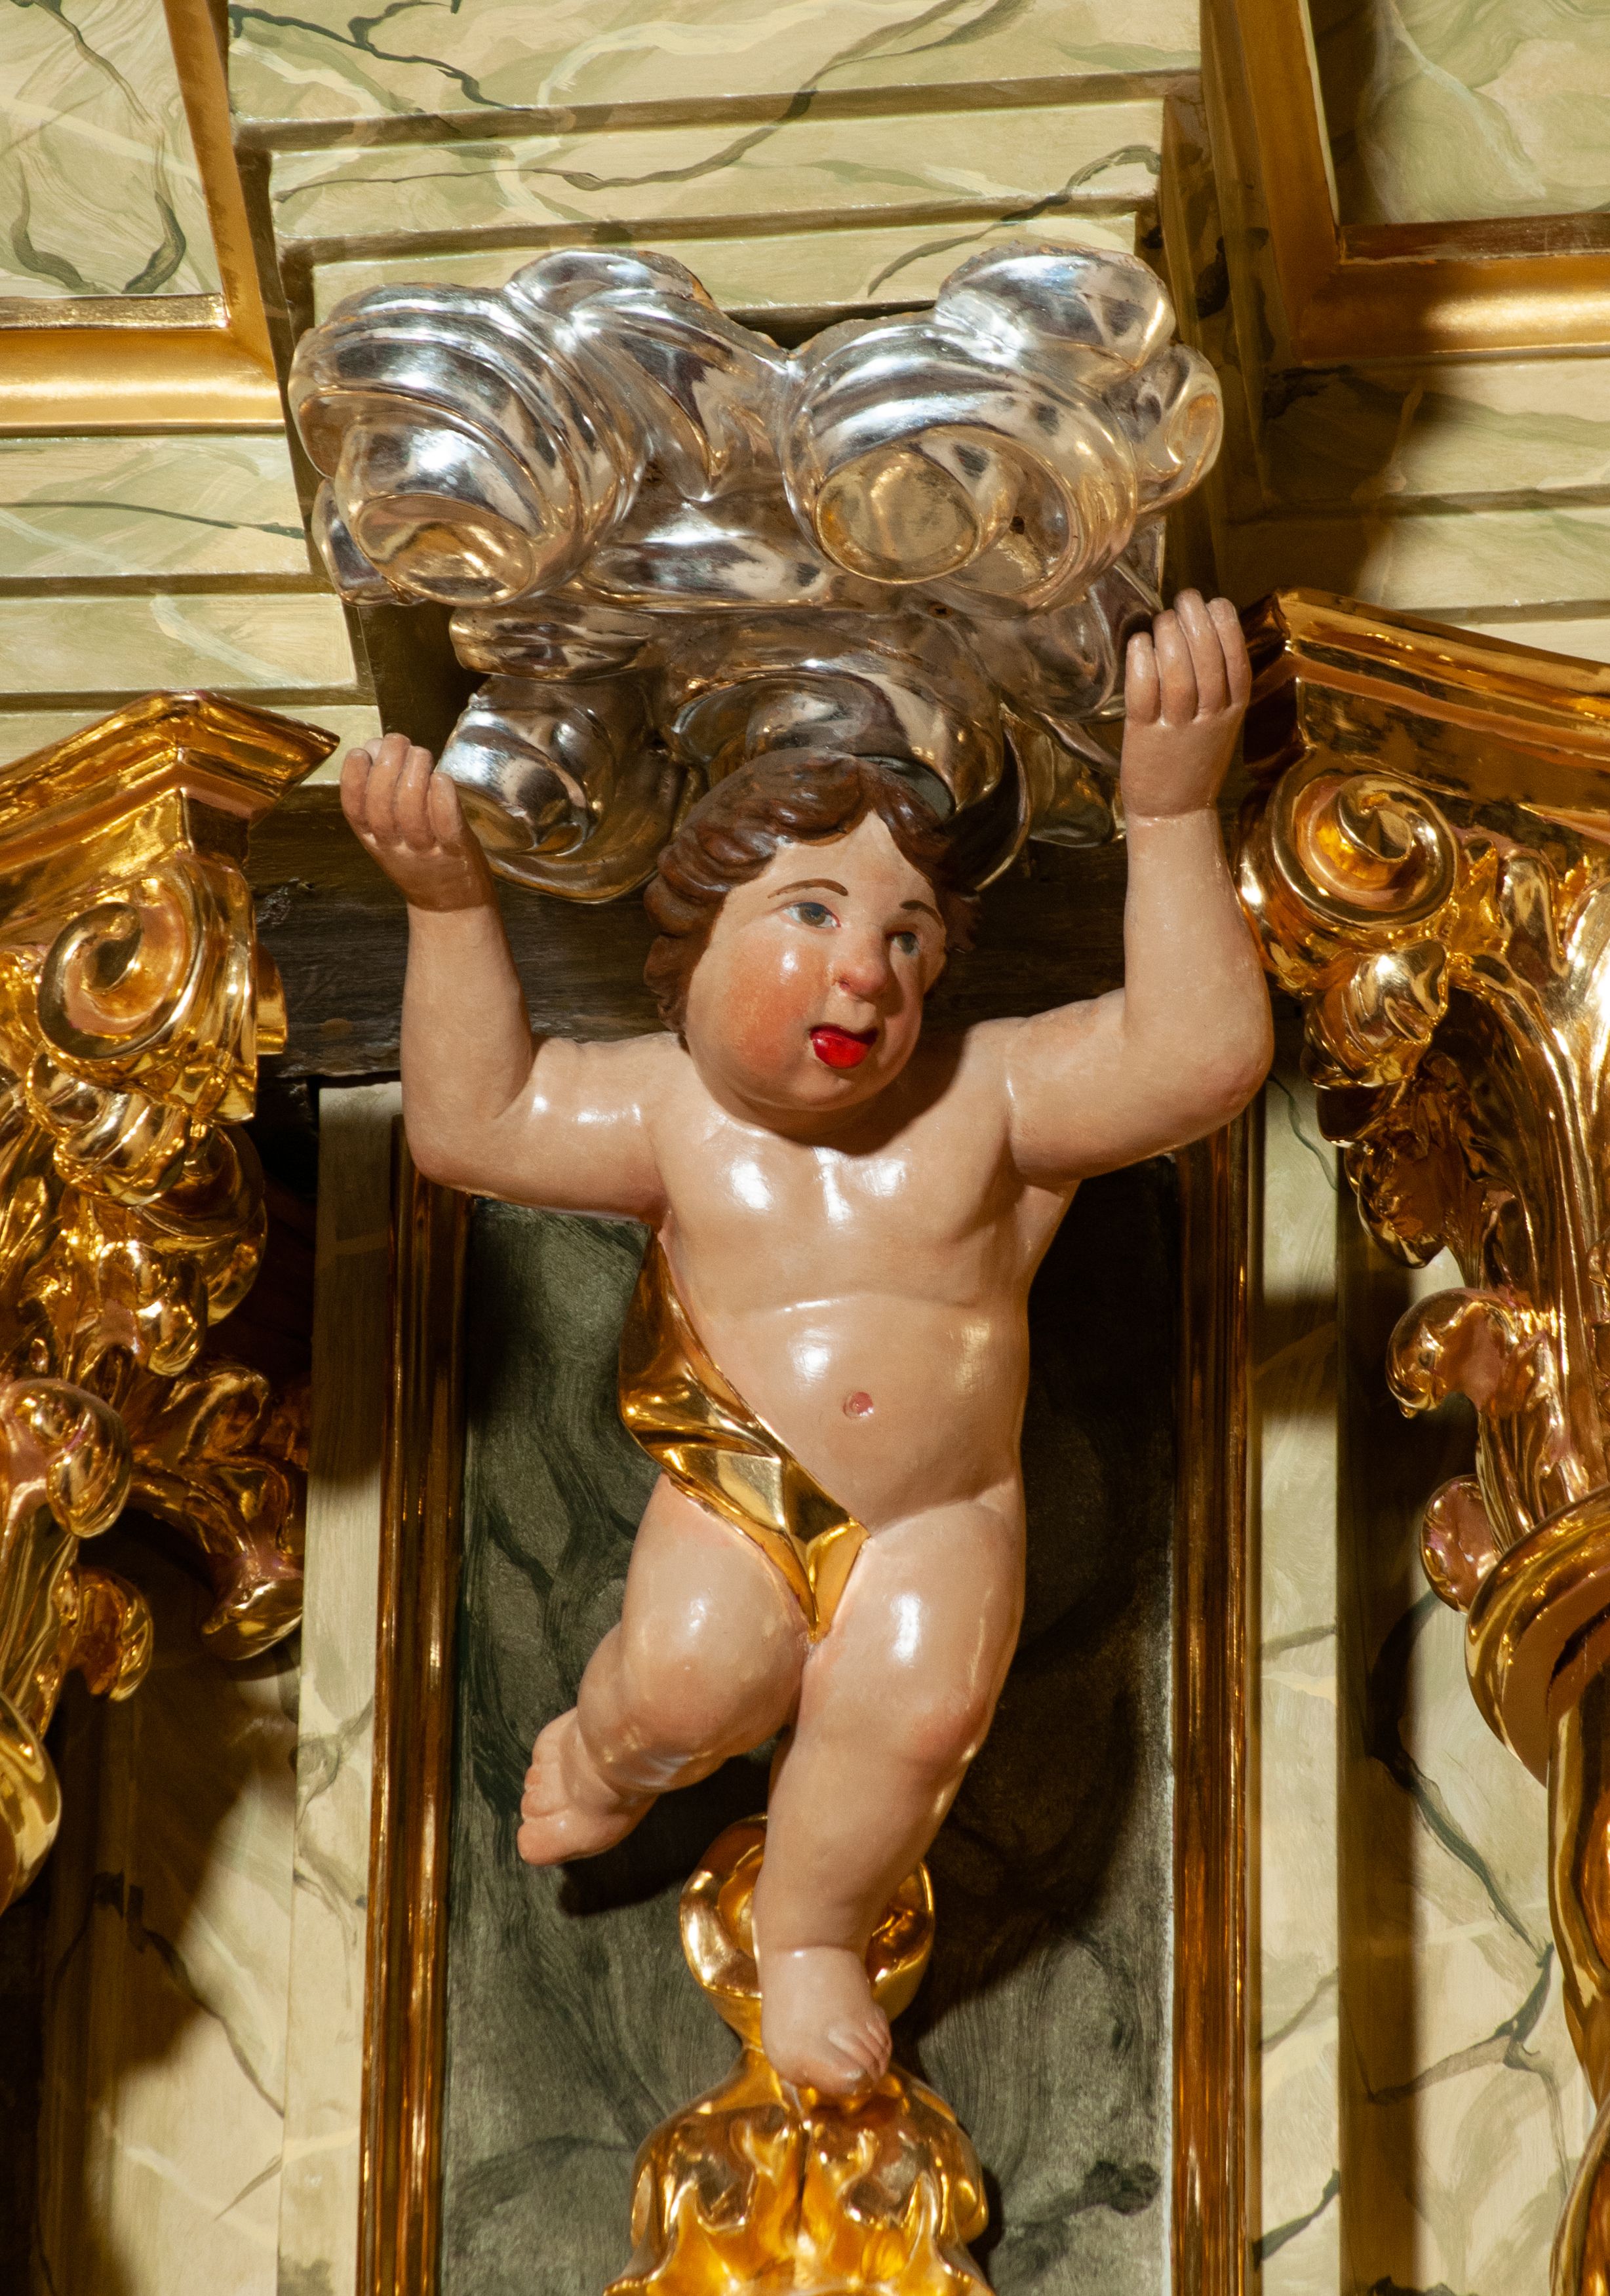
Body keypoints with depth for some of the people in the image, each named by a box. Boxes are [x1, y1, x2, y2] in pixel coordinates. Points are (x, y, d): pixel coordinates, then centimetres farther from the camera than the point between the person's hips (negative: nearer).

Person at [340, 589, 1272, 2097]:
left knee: (915, 1707, -23)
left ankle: (810, 1928, 6)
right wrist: (450, 908, -19)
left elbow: (1200, 1056, -17)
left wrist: (1172, 817, -26)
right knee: (689, 1672, -22)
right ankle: (612, 1752, 17)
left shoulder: (986, 1102, -5)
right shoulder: (673, 1112, -2)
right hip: (730, 1494, 0)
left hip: (937, 1514, 0)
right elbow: (471, 1125, -10)